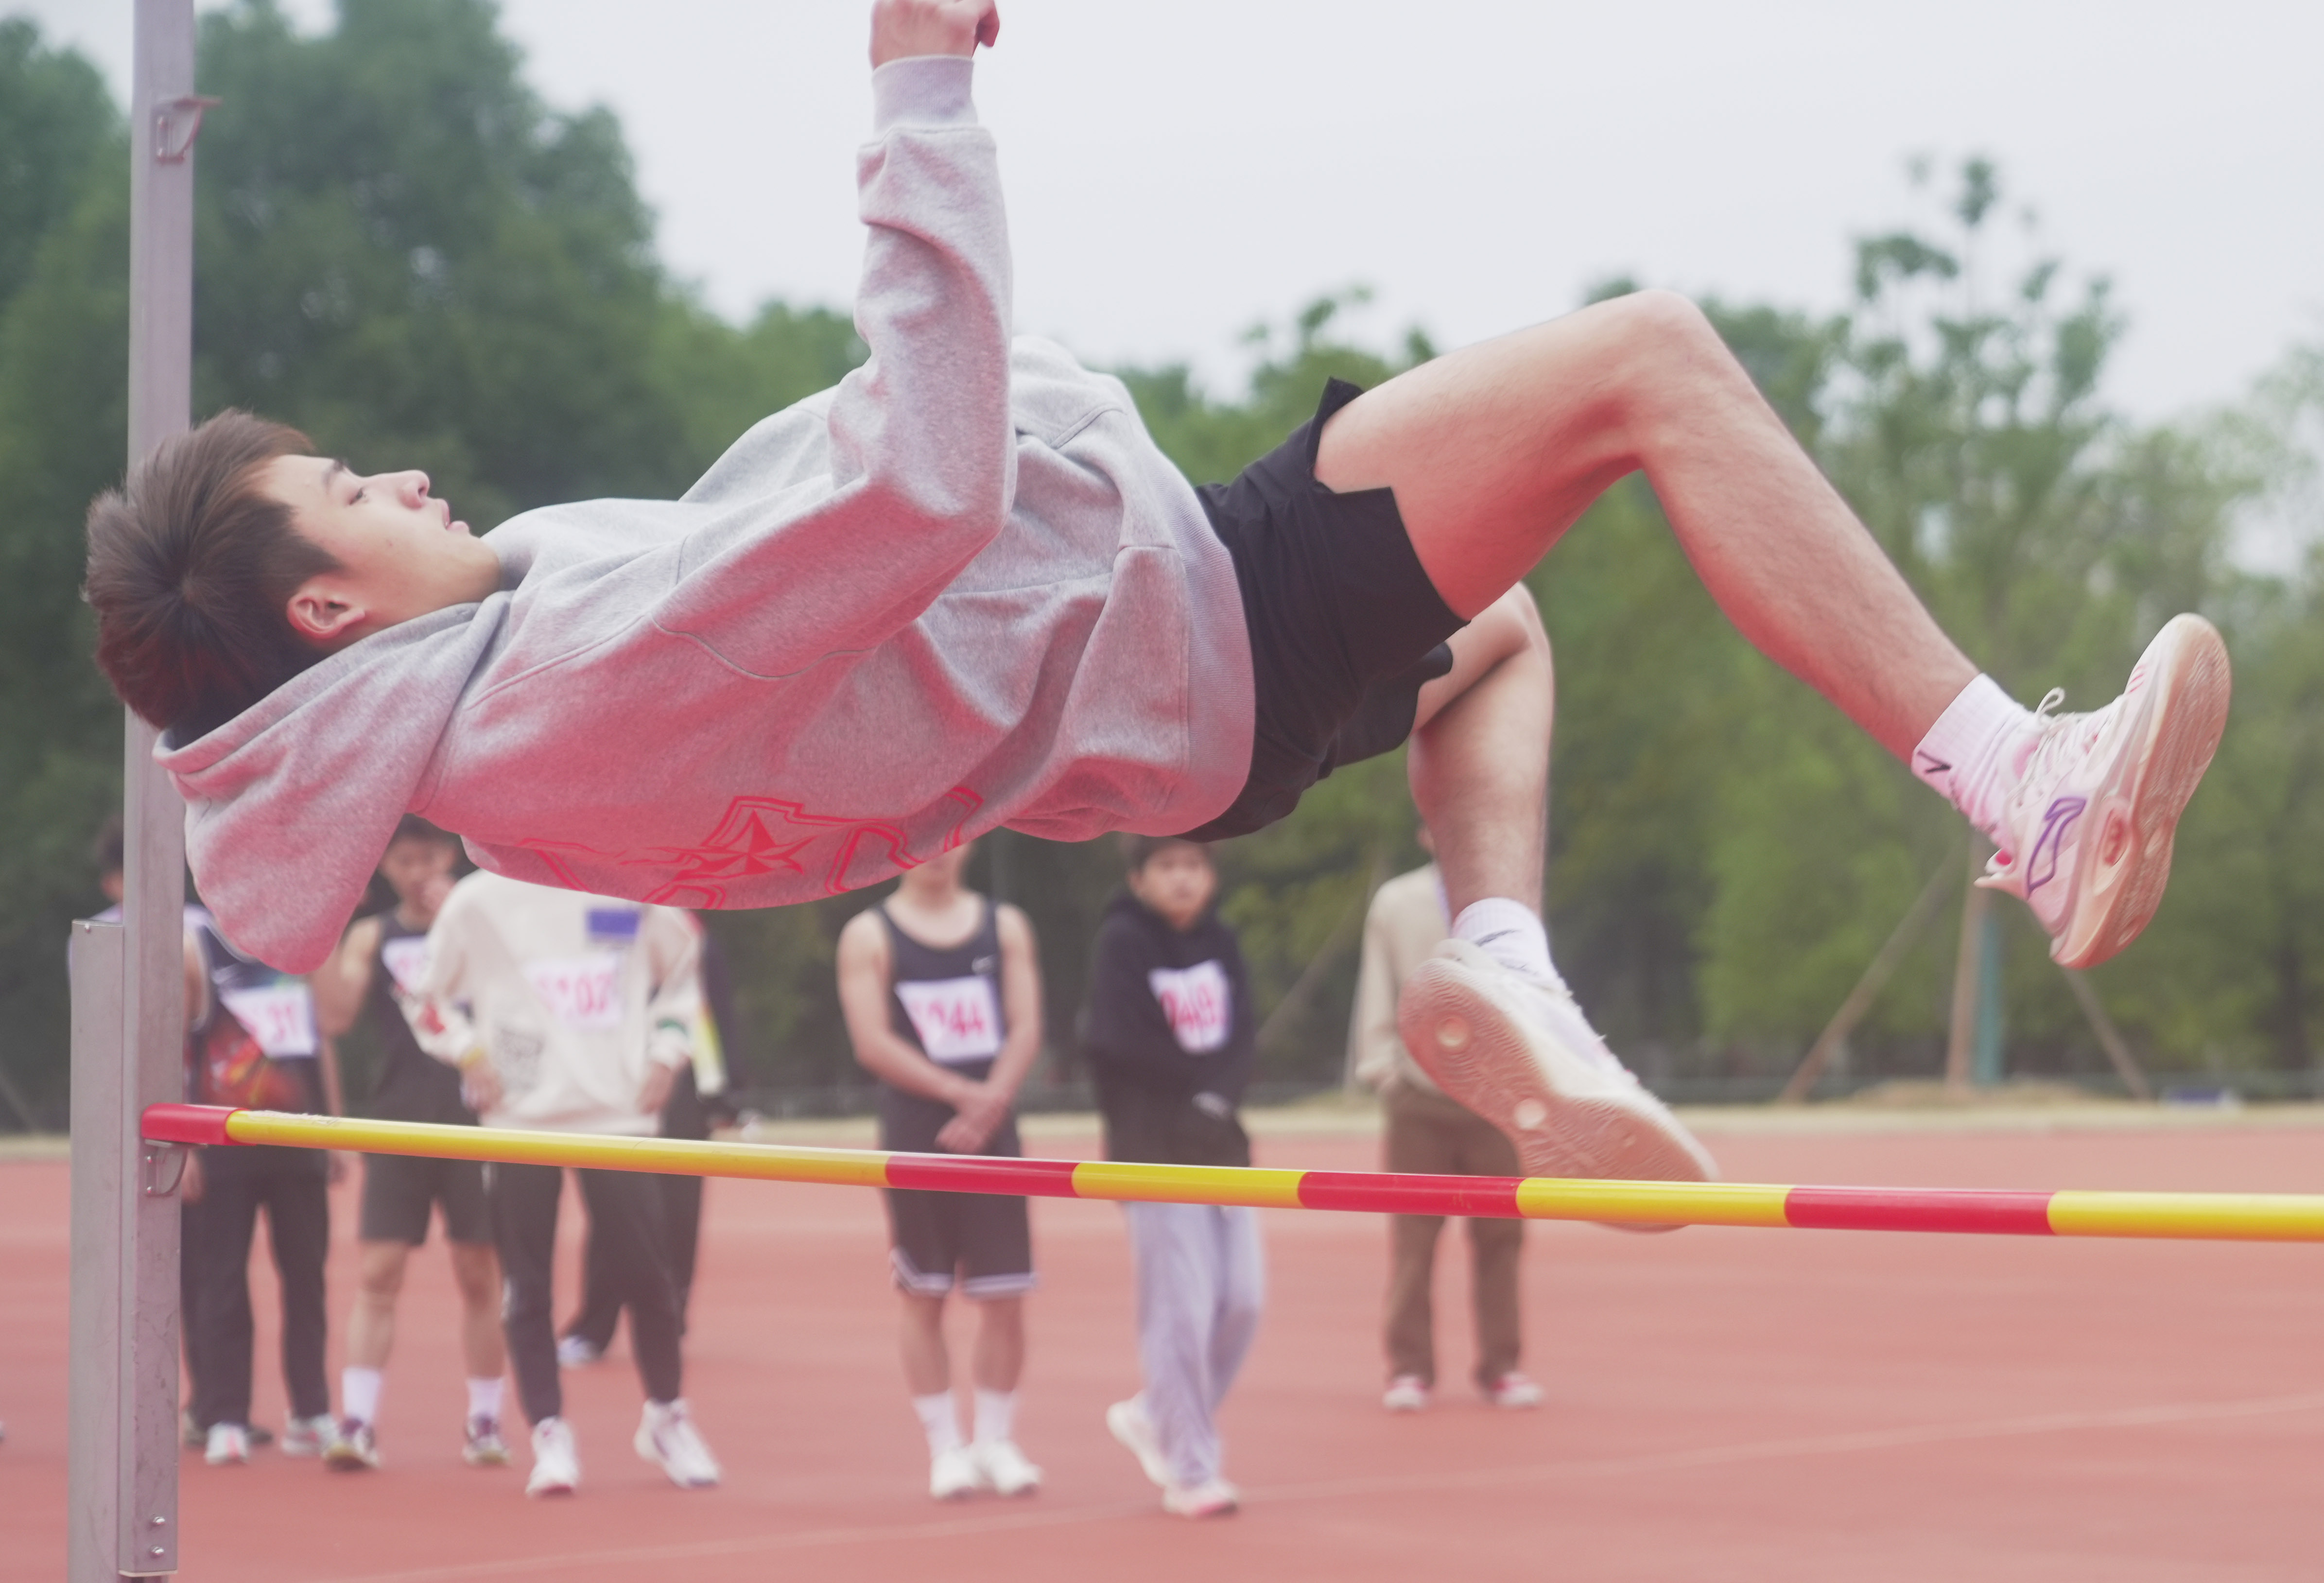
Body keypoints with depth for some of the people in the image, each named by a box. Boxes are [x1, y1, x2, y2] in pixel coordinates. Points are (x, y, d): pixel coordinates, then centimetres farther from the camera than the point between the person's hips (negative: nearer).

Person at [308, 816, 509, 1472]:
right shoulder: (371, 938, 10)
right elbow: (336, 1017, -2)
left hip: (474, 1121, -1)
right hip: (398, 1123, 1)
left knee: (480, 1276, 4)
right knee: (376, 1274, -6)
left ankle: (484, 1422, 13)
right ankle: (357, 1423, -8)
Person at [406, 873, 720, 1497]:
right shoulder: (479, 901, -1)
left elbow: (680, 971, 20)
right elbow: (430, 997, 10)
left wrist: (665, 1055, 9)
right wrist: (469, 1054, -5)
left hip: (618, 1111, 1)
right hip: (519, 1114, -1)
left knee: (644, 1275, 0)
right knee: (526, 1286, -1)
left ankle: (666, 1417, 20)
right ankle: (550, 1435, 9)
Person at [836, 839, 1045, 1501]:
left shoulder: (1004, 926, 10)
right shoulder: (870, 936, 1)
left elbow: (1026, 1029, 2)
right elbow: (872, 1042, -9)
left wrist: (991, 1104, -15)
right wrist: (961, 1093, -18)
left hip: (992, 1134, 2)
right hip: (915, 1139, -2)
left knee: (1004, 1297, 2)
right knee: (924, 1298, 1)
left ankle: (996, 1440, 14)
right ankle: (945, 1446, 9)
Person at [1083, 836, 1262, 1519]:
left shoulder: (1221, 943, 10)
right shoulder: (1123, 943, -6)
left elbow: (1243, 1039, 3)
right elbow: (1113, 1042, -14)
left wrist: (1219, 1089, -16)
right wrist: (1197, 1078, -8)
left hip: (1222, 1143, 6)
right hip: (1155, 1150, -6)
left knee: (1242, 1300, 2)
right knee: (1181, 1310, -9)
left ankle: (1154, 1417, 23)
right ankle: (1190, 1471, -2)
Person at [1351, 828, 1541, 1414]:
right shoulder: (1395, 903, 7)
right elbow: (1377, 993, 8)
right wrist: (1380, 1068, 0)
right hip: (1417, 1096, -1)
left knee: (1499, 1238, 2)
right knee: (1413, 1239, -2)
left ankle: (1501, 1367, 10)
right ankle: (1409, 1370, 5)